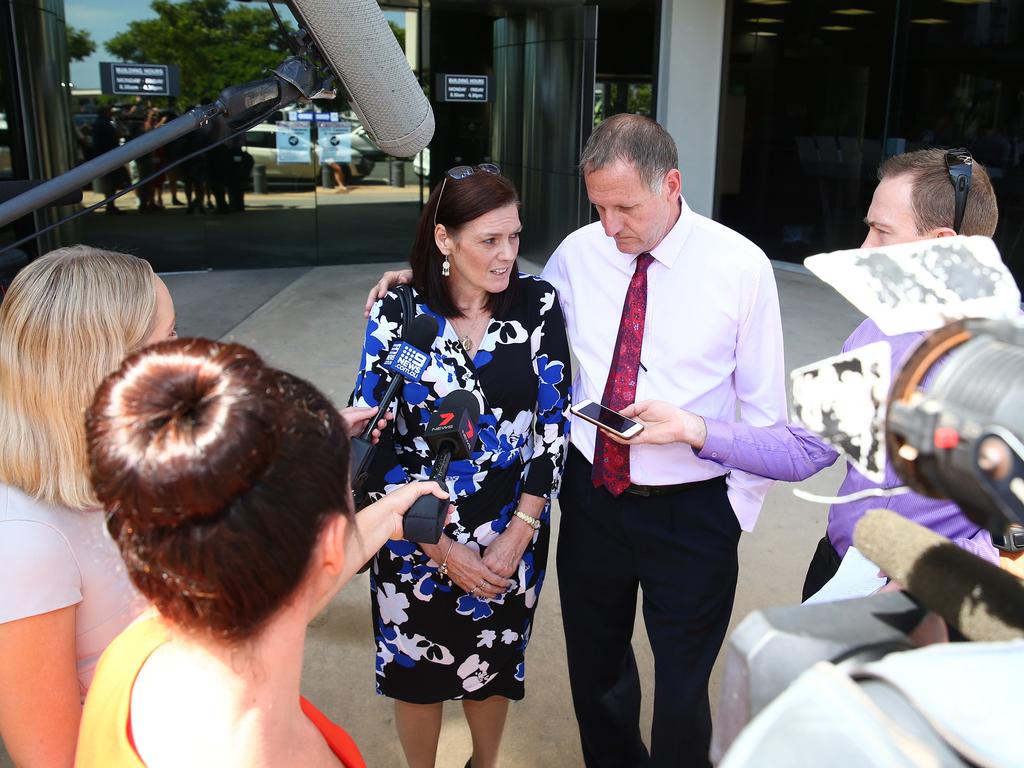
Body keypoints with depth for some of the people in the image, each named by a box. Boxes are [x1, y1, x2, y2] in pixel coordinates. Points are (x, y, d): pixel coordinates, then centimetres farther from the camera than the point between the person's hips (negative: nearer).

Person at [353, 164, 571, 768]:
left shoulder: (538, 305, -10)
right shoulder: (397, 314, -12)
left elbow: (553, 422, -7)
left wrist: (517, 536, -12)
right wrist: (439, 547, -13)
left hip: (512, 534, 1)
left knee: (494, 666, 21)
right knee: (417, 670, 18)